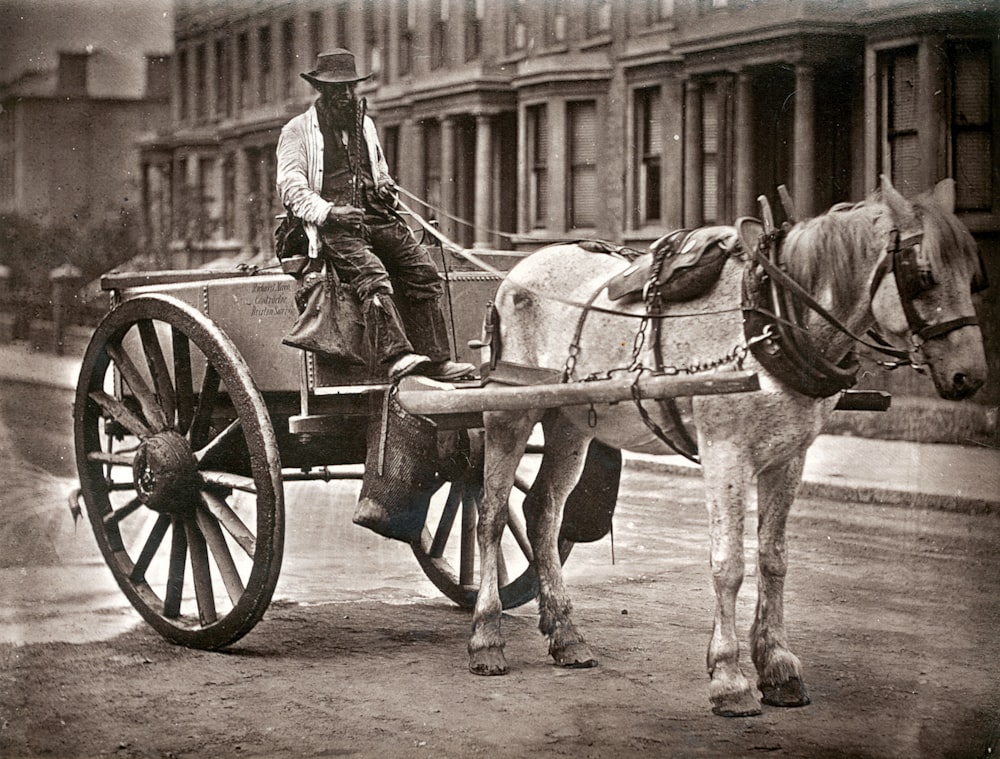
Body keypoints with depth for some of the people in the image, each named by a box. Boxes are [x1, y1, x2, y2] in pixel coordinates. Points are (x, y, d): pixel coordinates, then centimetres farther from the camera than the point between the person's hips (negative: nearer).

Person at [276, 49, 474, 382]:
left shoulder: (364, 125, 27)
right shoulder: (297, 131, 8)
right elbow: (291, 188, -1)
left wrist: (385, 187, 12)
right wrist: (328, 212, -16)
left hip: (376, 219, 6)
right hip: (333, 228, -6)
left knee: (422, 268, -17)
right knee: (372, 274, -32)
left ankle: (434, 358, -22)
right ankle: (395, 357, -47)